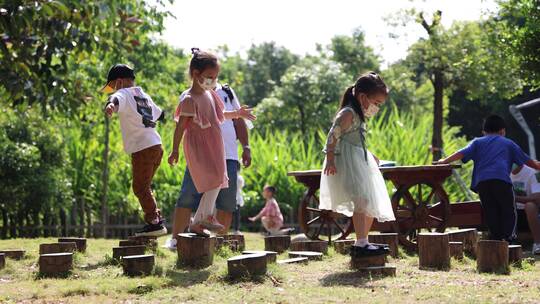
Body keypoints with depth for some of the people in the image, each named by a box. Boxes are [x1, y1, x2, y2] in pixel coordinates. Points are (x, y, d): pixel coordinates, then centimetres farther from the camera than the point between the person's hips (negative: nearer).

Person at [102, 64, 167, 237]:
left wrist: (111, 105, -53)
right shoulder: (144, 96, 22)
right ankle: (156, 219, 20)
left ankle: (154, 222, -1)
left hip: (142, 148, -8)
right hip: (156, 145, 8)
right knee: (144, 187, 20)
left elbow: (116, 99, -29)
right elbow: (159, 114, 42)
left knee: (140, 188, 0)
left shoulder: (124, 93, -2)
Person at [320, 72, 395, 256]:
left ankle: (363, 242, 20)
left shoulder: (359, 116, 19)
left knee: (371, 204, 12)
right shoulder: (348, 113, -12)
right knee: (361, 200, -22)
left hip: (360, 164, 11)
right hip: (347, 165, -11)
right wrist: (330, 160, -28)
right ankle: (361, 244, -27)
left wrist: (370, 156, 31)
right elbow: (333, 135, -21)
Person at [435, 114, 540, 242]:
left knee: (491, 213, 6)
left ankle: (496, 239, 0)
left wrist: (445, 161, 17)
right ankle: (507, 237, -13)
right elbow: (527, 160, 27)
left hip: (481, 181, 2)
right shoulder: (508, 143, 25)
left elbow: (462, 153, 11)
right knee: (509, 211, 3)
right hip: (501, 179, -2)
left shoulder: (477, 142, 26)